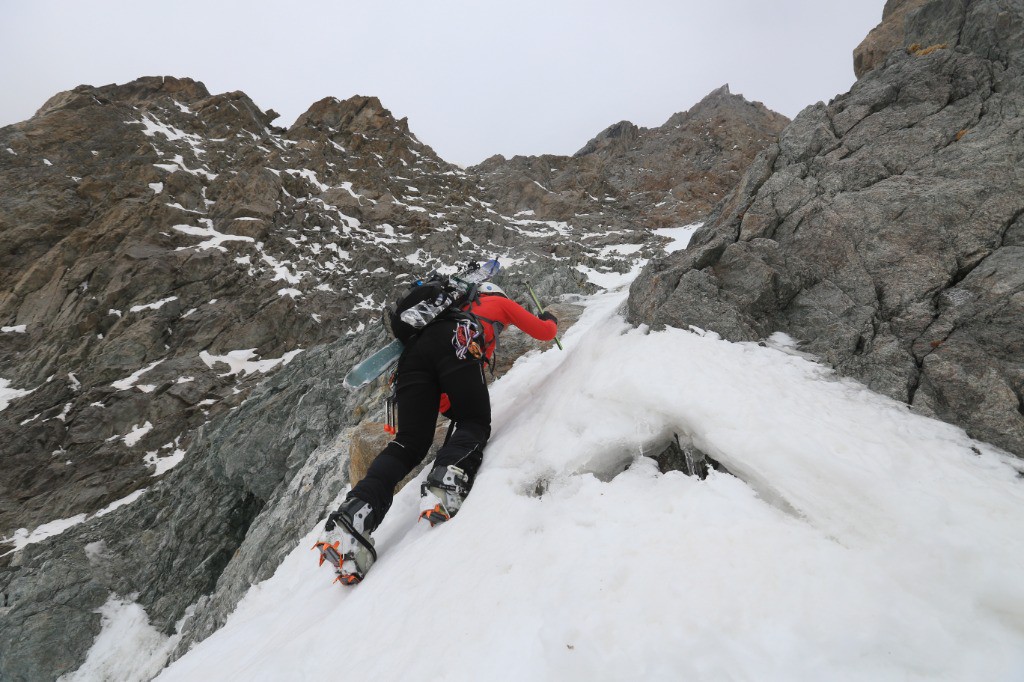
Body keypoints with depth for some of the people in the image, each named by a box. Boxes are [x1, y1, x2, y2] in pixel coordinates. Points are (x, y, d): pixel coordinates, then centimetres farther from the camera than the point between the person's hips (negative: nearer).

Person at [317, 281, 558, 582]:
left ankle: (354, 514, -21)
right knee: (475, 425, 2)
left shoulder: (461, 308, 46)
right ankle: (445, 485, -29)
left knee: (411, 442, -1)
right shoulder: (502, 303, 34)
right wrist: (550, 319, 59)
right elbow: (545, 333, 37)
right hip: (456, 343, -5)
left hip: (413, 349, 5)